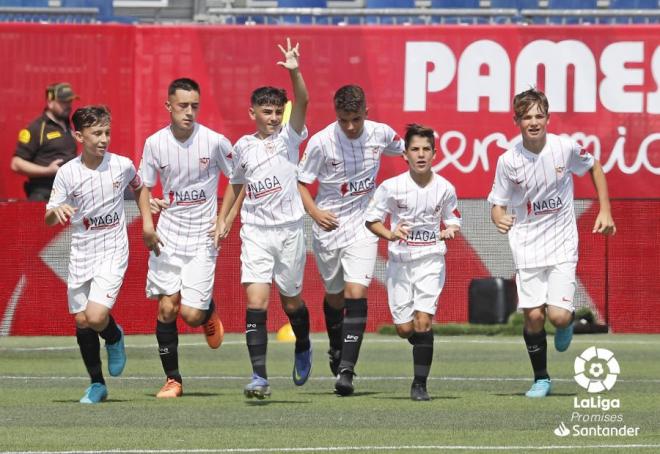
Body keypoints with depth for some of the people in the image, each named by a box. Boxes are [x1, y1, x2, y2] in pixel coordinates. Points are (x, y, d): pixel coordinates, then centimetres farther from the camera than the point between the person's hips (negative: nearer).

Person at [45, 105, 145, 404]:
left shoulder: (122, 165, -6)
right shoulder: (67, 173, -6)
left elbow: (138, 187, 18)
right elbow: (49, 219, -3)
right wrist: (56, 211, -24)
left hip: (113, 252, -2)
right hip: (81, 253, 2)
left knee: (96, 317, -19)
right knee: (82, 321, 6)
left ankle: (114, 337, 17)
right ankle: (97, 384, 23)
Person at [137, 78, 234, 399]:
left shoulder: (214, 141, -9)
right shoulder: (155, 143, -3)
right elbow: (144, 186, 9)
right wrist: (147, 223, -6)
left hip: (203, 237, -2)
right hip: (167, 236, 2)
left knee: (191, 314, -9)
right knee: (166, 308, -5)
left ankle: (209, 311, 29)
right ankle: (172, 379, 9)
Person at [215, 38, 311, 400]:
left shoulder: (289, 136, 0)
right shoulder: (243, 146, 8)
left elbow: (302, 102, -17)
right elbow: (236, 185, 23)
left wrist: (295, 72, -31)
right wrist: (222, 219, 16)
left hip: (289, 230, -1)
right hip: (255, 231, 1)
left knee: (291, 301, 12)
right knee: (256, 300, -13)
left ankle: (303, 347, 43)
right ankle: (259, 376, -17)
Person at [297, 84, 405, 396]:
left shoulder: (381, 134, -8)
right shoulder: (320, 142, -15)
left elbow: (405, 151, 16)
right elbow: (300, 182, -5)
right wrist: (314, 211, -20)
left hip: (363, 226, 0)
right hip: (329, 226, 0)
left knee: (356, 293, -16)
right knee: (334, 295, 16)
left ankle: (346, 370, -19)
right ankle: (336, 349, 45)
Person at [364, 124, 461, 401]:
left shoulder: (445, 188, -2)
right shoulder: (391, 187, -7)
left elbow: (453, 221, 12)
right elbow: (371, 219, 2)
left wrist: (449, 231, -11)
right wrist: (390, 235, -17)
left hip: (431, 260, 0)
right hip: (400, 260, 0)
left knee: (423, 321, -14)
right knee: (404, 328, 1)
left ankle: (420, 384, -6)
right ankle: (423, 346, 38)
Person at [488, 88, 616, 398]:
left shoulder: (565, 148, -10)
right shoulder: (508, 161, -10)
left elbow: (594, 167, 11)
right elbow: (497, 204, -2)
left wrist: (605, 211, 6)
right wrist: (499, 218, -26)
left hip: (562, 244, 0)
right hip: (527, 245, 0)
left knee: (558, 316, -13)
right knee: (533, 316, -4)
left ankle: (567, 324, 26)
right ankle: (541, 379, 17)